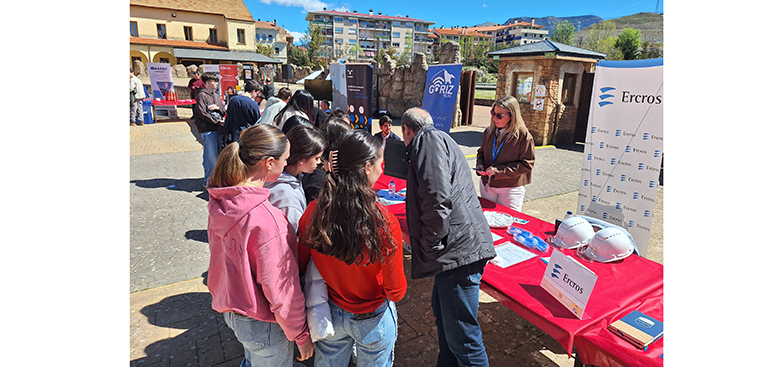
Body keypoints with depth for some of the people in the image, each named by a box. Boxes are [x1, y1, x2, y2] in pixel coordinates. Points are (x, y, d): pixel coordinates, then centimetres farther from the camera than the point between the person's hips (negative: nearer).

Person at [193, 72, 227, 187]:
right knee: (211, 155, -6)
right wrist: (217, 121, -12)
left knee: (219, 154, 10)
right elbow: (202, 113, -10)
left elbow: (224, 111, 18)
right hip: (208, 130, -7)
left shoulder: (217, 96, 19)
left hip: (218, 129, 7)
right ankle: (208, 180, 3)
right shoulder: (202, 95, -2)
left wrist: (217, 108, -4)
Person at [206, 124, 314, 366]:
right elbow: (282, 290, -27)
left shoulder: (219, 200, -9)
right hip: (261, 325, -7)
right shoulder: (266, 220, -35)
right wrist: (302, 336, -13)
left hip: (230, 307, 7)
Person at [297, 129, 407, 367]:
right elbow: (396, 292, -20)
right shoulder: (385, 223, -32)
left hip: (329, 315, 3)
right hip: (372, 321, -3)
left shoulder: (313, 212, -21)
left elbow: (301, 264, -3)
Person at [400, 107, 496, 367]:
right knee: (441, 310, 24)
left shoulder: (430, 140, -8)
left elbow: (437, 200, -22)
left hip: (458, 250, -11)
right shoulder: (441, 140, 24)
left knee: (461, 335, -1)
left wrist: (430, 249, -14)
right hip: (458, 249, 11)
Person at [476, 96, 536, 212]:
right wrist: (480, 164, -6)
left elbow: (527, 164, -15)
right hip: (487, 185, 5)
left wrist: (499, 170, -21)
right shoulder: (489, 132, 1)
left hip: (510, 188, -5)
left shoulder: (523, 135, -15)